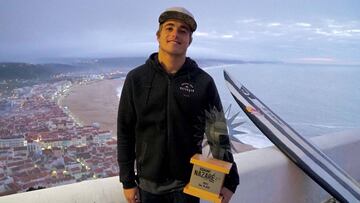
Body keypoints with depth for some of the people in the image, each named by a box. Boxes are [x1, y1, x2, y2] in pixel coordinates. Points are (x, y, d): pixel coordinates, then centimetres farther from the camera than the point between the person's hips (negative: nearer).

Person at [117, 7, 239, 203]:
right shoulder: (136, 79, -6)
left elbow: (218, 133, -4)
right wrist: (127, 181, 0)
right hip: (149, 184, 1)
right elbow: (125, 133, -2)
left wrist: (229, 181, -5)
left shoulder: (203, 82, -8)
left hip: (189, 183, 0)